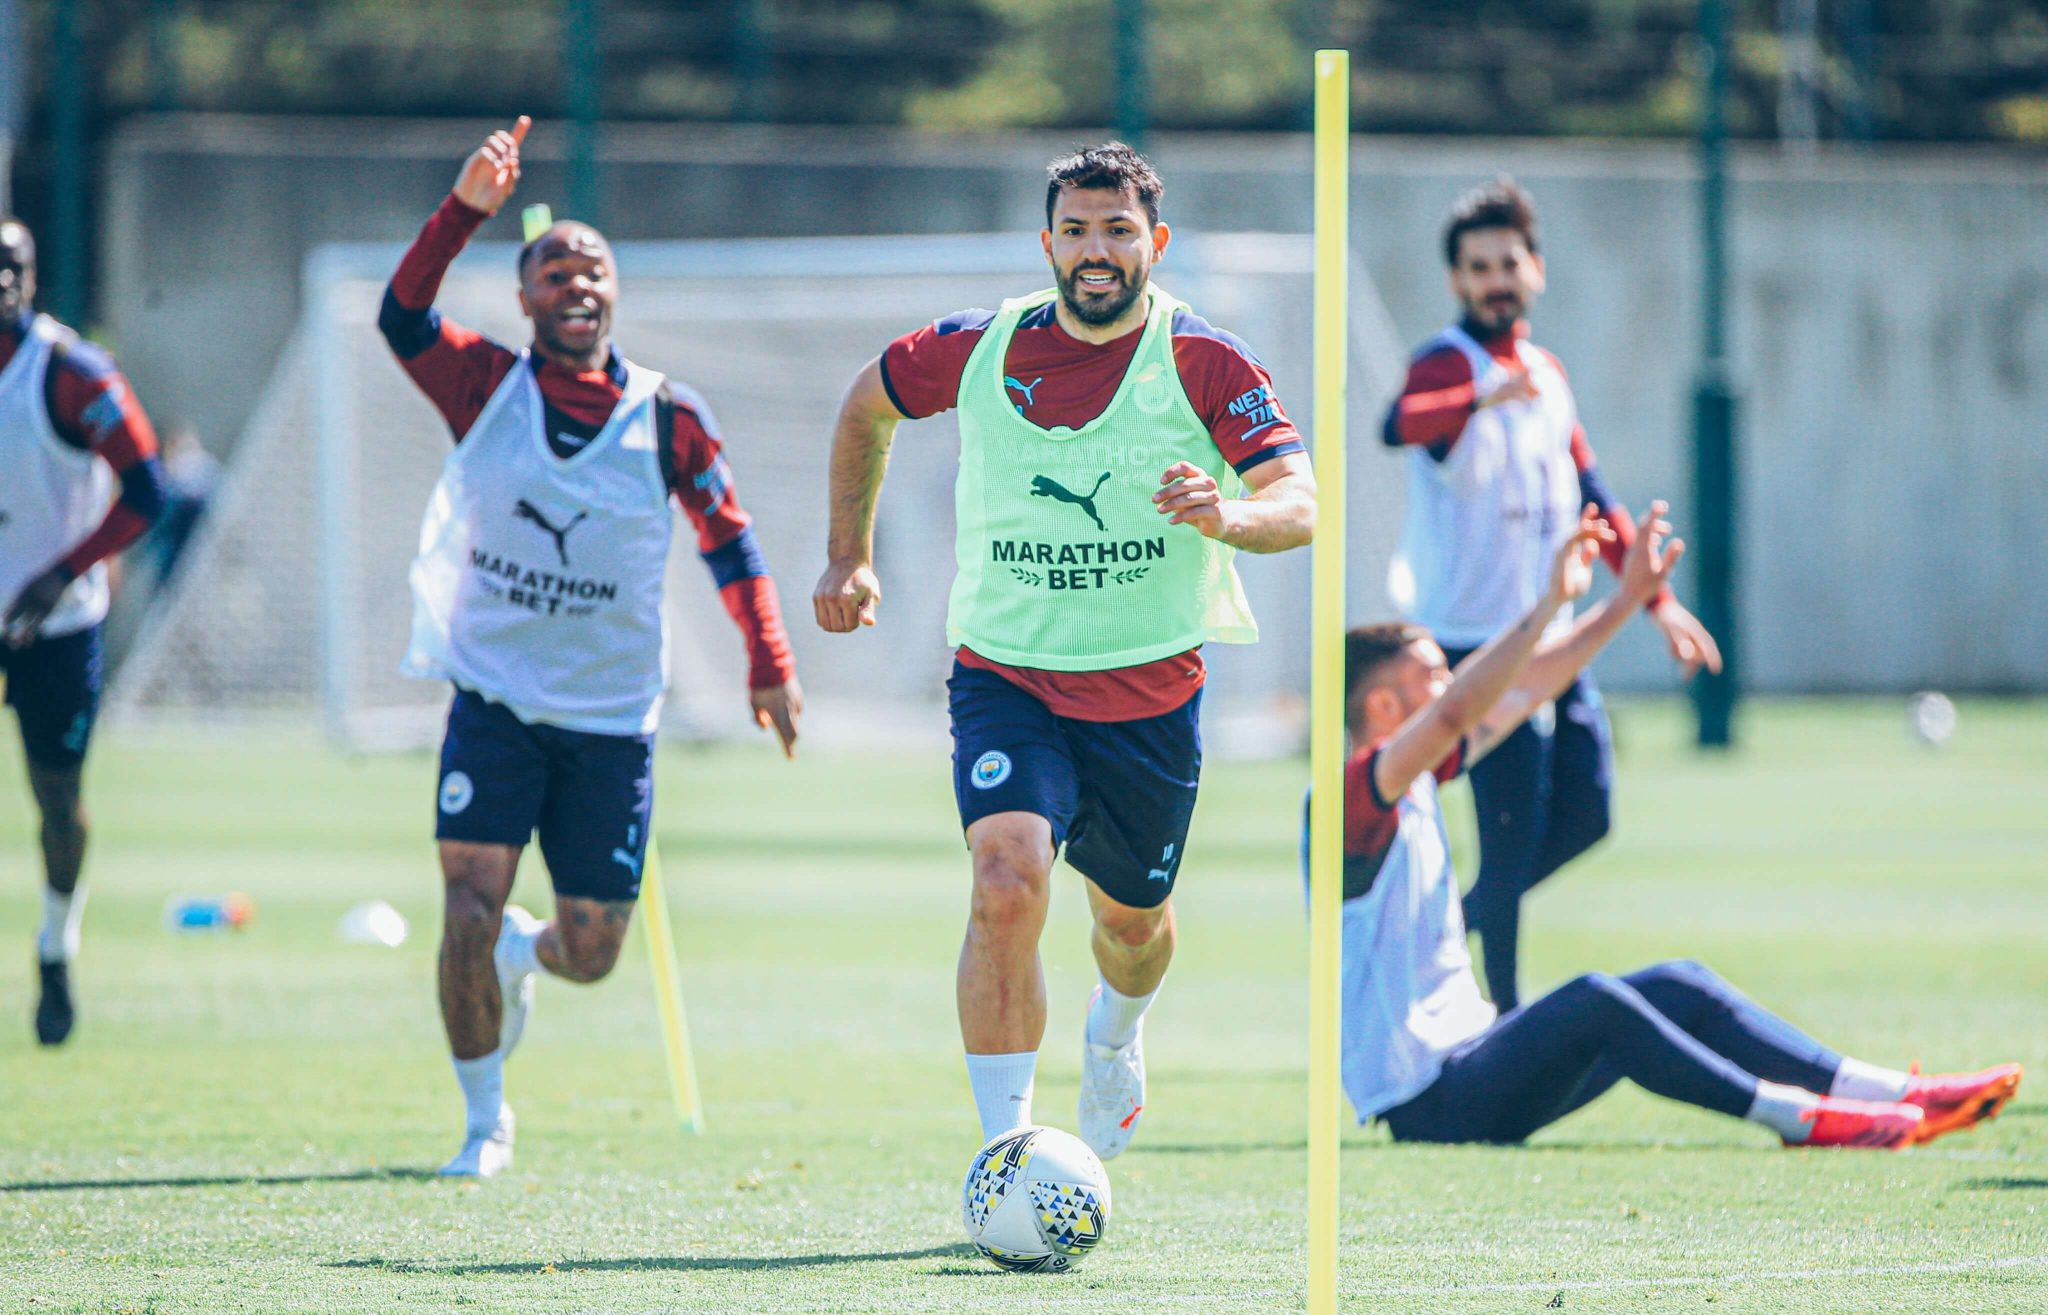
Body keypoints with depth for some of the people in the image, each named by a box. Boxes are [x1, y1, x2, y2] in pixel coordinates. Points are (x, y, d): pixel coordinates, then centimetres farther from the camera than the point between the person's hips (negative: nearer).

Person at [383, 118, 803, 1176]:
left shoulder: (667, 420, -2)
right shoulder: (487, 389, -4)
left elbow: (728, 542, 8)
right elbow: (403, 316, -21)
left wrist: (770, 666, 0)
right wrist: (466, 208, -33)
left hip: (612, 718, 1)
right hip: (494, 695, -1)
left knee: (591, 951, 5)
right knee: (469, 910, -15)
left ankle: (521, 953, 43)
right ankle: (484, 1119, 5)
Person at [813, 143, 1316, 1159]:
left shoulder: (1207, 366, -10)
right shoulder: (976, 350, -4)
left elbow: (1300, 505, -19)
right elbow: (866, 406, 16)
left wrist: (1227, 516, -41)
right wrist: (850, 558, 14)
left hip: (1151, 690, 1)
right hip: (1006, 681, -1)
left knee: (1132, 920, 18)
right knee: (1008, 888, -24)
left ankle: (1115, 1035, 55)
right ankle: (1004, 1146, -21)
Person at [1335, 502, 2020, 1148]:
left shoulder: (1416, 784, 13)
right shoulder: (1354, 799, -15)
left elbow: (1524, 692, 19)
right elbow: (1454, 712, -33)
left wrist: (1628, 598, 15)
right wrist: (1551, 604, -37)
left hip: (1467, 1056, 10)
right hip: (1424, 1104, -10)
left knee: (1679, 988, 4)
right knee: (1591, 1001, -30)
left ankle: (1896, 1094, 0)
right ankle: (1790, 1113, -24)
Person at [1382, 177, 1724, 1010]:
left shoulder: (1543, 373, 13)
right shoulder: (1449, 364, -13)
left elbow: (1589, 497, 22)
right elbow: (1402, 424, -37)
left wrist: (1657, 599, 19)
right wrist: (1489, 397, -56)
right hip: (1476, 635, -8)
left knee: (1583, 814, 8)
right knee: (1514, 837, -10)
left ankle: (1454, 923, 24)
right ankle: (1503, 1016, -2)